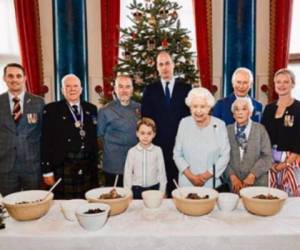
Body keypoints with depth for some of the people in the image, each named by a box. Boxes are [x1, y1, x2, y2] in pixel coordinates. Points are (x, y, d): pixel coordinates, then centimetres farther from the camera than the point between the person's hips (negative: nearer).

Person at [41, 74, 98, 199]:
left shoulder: (91, 109, 10)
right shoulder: (51, 109, -1)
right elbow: (46, 142, -3)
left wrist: (95, 163, 10)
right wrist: (47, 171, -6)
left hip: (89, 169, 4)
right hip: (63, 170, -3)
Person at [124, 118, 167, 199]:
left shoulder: (157, 150, -6)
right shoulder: (132, 152, -4)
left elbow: (161, 171, 0)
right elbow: (128, 173, 1)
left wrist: (162, 192, 2)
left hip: (154, 188, 0)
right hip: (136, 189, 0)